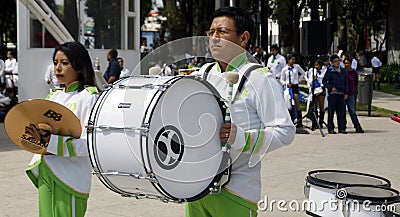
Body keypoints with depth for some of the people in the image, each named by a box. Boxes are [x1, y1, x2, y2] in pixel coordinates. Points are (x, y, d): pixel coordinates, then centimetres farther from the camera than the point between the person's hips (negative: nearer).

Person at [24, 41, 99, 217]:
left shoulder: (89, 97, -8)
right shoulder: (54, 96, 14)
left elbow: (89, 144, -16)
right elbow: (45, 130, 17)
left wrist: (51, 141, -24)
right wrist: (38, 137, -7)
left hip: (69, 178, -7)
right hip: (45, 173, 7)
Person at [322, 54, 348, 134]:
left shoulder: (343, 71, 13)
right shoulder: (330, 71, -1)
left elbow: (345, 83, 18)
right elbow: (324, 81, 0)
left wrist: (346, 93, 10)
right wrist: (331, 87, -12)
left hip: (341, 94, 4)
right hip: (333, 94, -4)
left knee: (342, 112, 3)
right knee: (331, 111, -2)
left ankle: (342, 128, 9)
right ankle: (331, 128, 4)